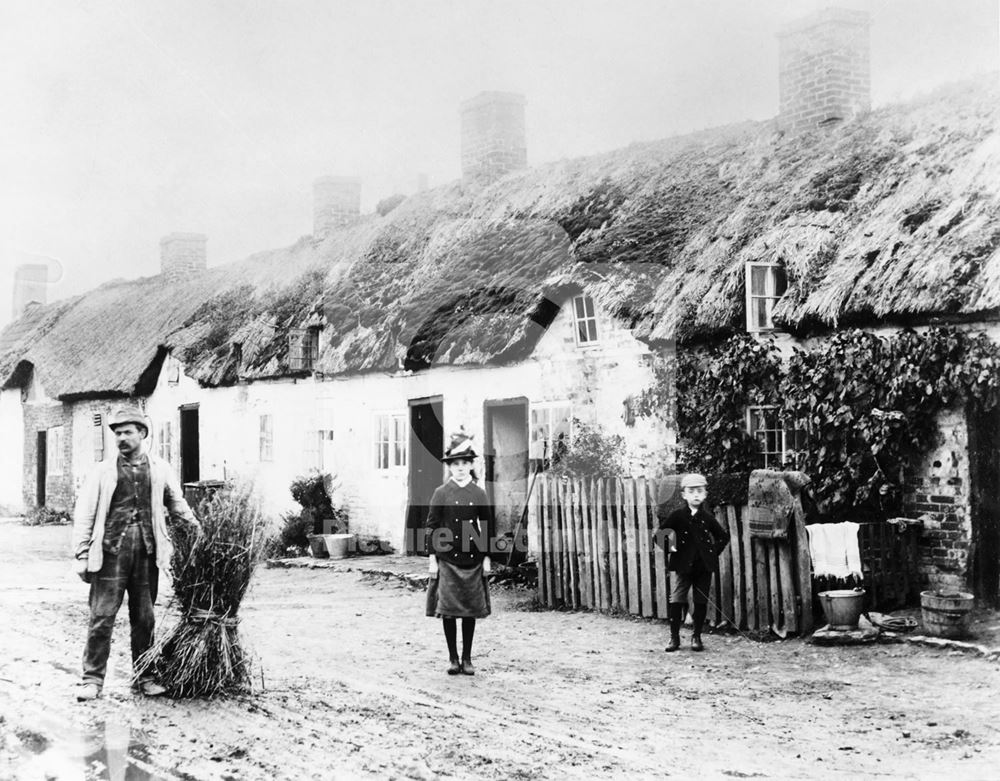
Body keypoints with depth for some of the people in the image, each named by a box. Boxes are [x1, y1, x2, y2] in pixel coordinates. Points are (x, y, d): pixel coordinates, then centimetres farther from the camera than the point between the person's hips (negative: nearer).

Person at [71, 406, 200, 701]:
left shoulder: (160, 469, 10)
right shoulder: (103, 471, 3)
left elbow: (175, 502, 27)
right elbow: (84, 515, 3)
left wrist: (192, 522, 12)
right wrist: (82, 555, -3)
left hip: (147, 552, 2)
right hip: (111, 551, -2)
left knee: (144, 618, 8)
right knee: (102, 616, -3)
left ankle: (146, 677, 17)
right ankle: (93, 679, 4)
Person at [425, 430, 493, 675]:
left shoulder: (479, 494, 5)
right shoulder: (441, 493, 0)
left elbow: (488, 526, 9)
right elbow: (432, 526, 0)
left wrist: (487, 556, 4)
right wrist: (432, 558, -5)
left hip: (473, 560, 2)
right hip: (447, 560, -2)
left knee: (471, 610, 5)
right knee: (448, 609, -2)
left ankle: (467, 658, 14)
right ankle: (453, 658, 9)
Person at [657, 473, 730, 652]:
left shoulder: (707, 518, 4)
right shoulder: (677, 515, -2)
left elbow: (723, 537, 16)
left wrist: (714, 553, 6)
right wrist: (670, 546, -10)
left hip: (704, 566, 2)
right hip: (682, 565, -2)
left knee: (701, 602, 5)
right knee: (676, 601, -3)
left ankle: (696, 637, 17)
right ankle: (674, 637, 7)